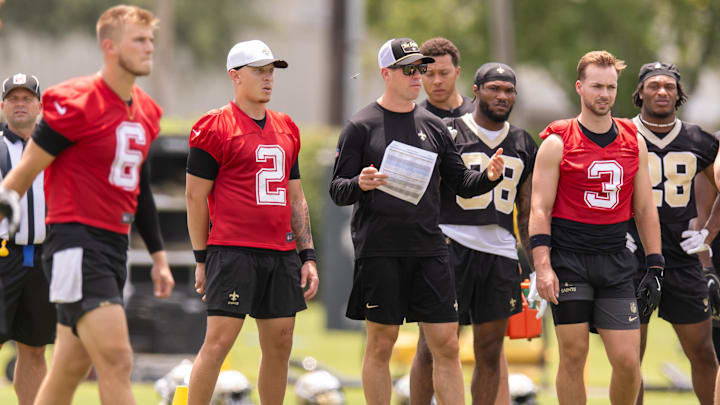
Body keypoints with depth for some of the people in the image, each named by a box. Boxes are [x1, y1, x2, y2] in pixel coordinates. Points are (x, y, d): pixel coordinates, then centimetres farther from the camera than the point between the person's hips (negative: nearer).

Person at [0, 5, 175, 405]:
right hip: (75, 241, -8)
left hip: (114, 245, 8)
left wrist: (158, 255, 23)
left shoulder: (145, 112, 14)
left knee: (70, 369, 10)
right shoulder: (76, 103, -12)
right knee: (116, 360, -16)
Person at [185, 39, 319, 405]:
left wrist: (307, 255, 14)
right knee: (219, 340, -11)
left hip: (281, 253, 7)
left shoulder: (285, 128, 17)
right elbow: (195, 196, -3)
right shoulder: (215, 127, -4)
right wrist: (202, 259, -4)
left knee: (279, 344, 7)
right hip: (233, 251, -7)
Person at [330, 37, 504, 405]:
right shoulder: (361, 127, 1)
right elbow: (337, 191, -2)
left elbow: (460, 182, 15)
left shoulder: (433, 126, 13)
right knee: (381, 344, 2)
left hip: (429, 249, 3)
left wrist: (488, 177, -6)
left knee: (447, 345, -1)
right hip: (379, 250, -3)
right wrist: (359, 184, -24)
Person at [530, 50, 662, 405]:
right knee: (573, 358, -1)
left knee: (627, 360, -4)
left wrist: (655, 266, 9)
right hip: (569, 259, -3)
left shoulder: (634, 142, 10)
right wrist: (543, 266, -14)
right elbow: (540, 209, -4)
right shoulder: (557, 143, -2)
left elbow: (645, 209, 14)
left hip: (615, 262, 3)